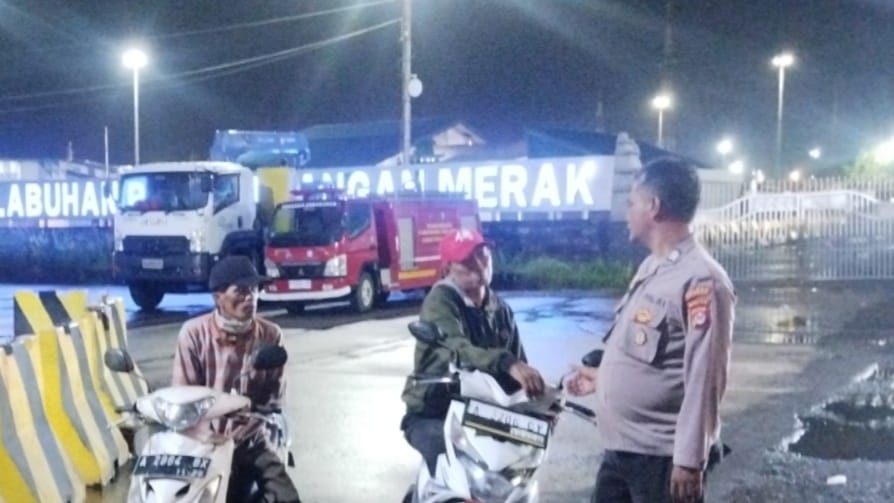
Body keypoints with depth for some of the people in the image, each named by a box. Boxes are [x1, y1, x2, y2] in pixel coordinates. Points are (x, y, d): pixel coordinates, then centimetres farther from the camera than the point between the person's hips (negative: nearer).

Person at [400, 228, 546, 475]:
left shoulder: (500, 309, 9)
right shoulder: (440, 302, -15)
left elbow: (517, 360, 7)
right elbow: (457, 350, -35)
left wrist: (541, 395, -15)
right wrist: (507, 364, -53)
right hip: (431, 416, -7)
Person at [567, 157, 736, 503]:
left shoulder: (700, 280, -20)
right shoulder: (651, 268, 11)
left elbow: (704, 380, -22)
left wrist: (689, 460, -22)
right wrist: (602, 378, 27)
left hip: (663, 455, -10)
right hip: (621, 447, 10)